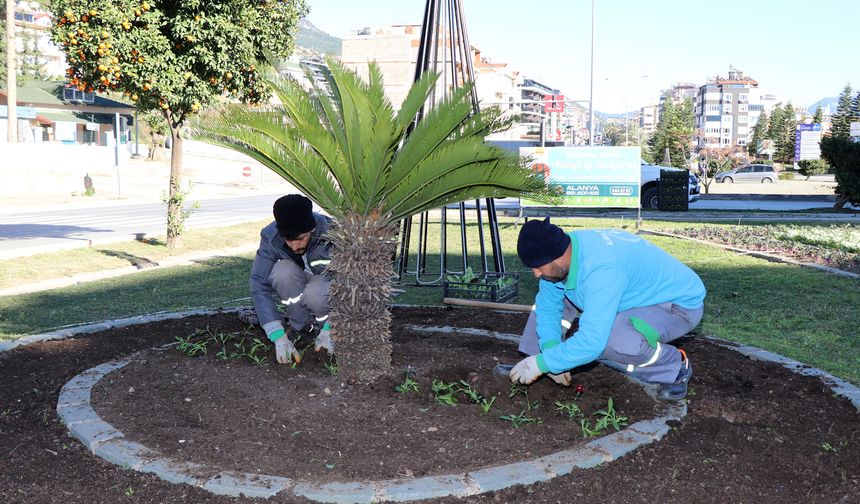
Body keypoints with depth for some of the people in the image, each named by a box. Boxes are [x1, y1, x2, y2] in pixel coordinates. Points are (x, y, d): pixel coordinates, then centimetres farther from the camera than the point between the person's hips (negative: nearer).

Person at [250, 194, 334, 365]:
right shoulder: (270, 236, -27)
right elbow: (259, 285, -29)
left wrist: (328, 331, -33)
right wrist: (278, 336, -38)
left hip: (328, 282, -2)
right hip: (295, 288, 2)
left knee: (315, 294, -36)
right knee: (283, 271, -32)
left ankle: (321, 323, -3)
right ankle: (300, 325, -12)